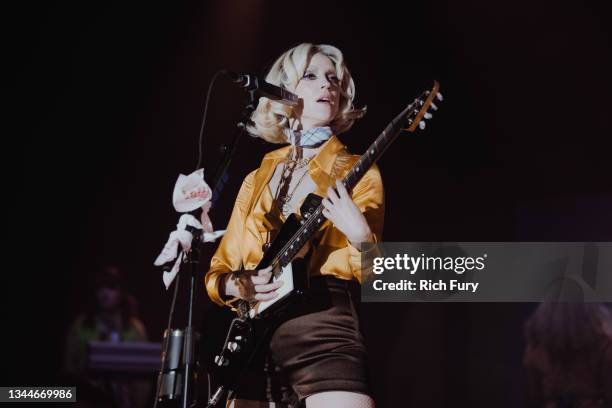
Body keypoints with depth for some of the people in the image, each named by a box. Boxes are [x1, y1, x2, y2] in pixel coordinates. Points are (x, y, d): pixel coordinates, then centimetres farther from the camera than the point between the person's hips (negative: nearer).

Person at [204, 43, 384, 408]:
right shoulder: (258, 179, 19)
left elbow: (373, 274, -1)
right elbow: (220, 267, 21)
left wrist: (360, 235, -22)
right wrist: (236, 285, -2)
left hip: (324, 328, -4)